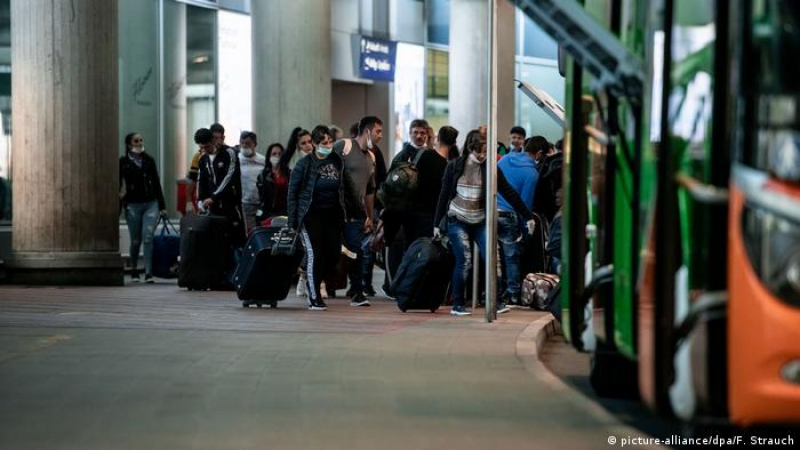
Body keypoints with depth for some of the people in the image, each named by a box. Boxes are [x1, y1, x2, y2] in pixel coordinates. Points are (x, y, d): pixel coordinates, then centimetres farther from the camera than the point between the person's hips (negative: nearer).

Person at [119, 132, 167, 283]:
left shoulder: (149, 160, 10)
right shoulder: (123, 162, 2)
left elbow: (156, 183, 13)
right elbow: (119, 186, 1)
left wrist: (162, 206, 11)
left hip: (151, 203, 1)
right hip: (133, 205, -1)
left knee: (148, 237, -12)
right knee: (135, 240, 5)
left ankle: (148, 272, -13)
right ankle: (134, 271, 23)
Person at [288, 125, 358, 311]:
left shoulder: (337, 161, 6)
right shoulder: (305, 164, -4)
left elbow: (347, 187, 13)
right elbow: (293, 192, -3)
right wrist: (293, 221, -7)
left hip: (333, 213, 4)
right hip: (311, 214, -4)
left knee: (333, 254, 0)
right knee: (315, 254, -7)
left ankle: (312, 285, 24)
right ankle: (314, 298, 1)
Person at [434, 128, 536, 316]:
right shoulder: (454, 167, -5)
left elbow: (509, 193, -2)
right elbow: (444, 195, 1)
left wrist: (528, 216, -5)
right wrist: (437, 223, 1)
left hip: (481, 222, 2)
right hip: (457, 221, -2)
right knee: (464, 260, -12)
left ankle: (497, 302, 0)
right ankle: (458, 304, -1)